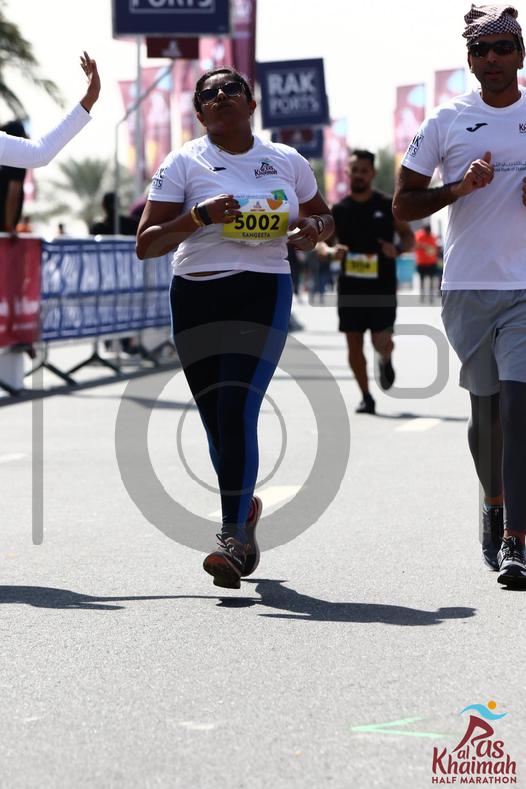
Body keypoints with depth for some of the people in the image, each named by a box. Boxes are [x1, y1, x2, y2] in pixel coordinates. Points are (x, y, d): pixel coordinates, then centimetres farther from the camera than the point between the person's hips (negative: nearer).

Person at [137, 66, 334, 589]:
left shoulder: (287, 162, 9)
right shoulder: (183, 164, 2)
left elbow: (325, 218, 24)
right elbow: (145, 245, -3)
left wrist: (313, 228, 0)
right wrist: (198, 216, -18)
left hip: (264, 293, -1)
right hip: (197, 297, 1)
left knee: (237, 409, -18)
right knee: (217, 421, 8)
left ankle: (234, 536, -19)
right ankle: (244, 509, 34)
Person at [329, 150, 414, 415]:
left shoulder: (387, 206, 0)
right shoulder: (339, 210, 4)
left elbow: (409, 237, 6)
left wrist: (398, 249, -16)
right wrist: (331, 250, -16)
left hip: (382, 285, -2)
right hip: (350, 286, 2)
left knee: (381, 341, -7)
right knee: (354, 343, 0)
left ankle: (385, 361, 31)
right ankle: (366, 397, 14)